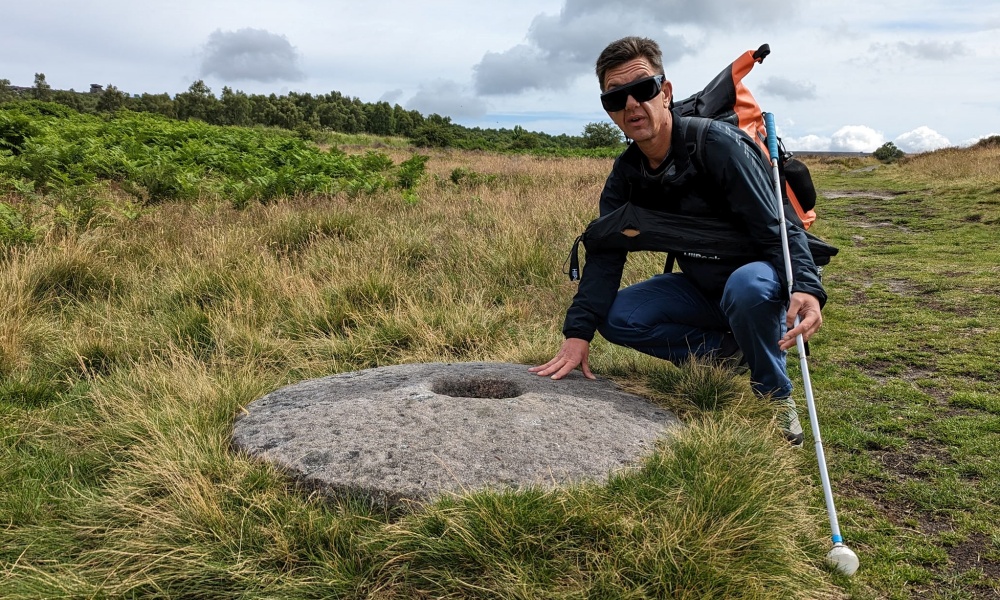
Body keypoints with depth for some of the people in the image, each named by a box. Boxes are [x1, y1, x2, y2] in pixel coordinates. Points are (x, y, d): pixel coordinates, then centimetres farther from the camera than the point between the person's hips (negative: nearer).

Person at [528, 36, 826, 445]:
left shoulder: (718, 144, -24)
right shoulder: (626, 173, -4)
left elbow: (778, 228, -27)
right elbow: (604, 254, -9)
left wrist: (806, 288, -47)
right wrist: (578, 333, -21)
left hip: (760, 278, -5)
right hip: (702, 288, 6)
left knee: (746, 285, -40)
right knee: (616, 317, -13)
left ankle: (776, 395, -13)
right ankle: (727, 351, 0)